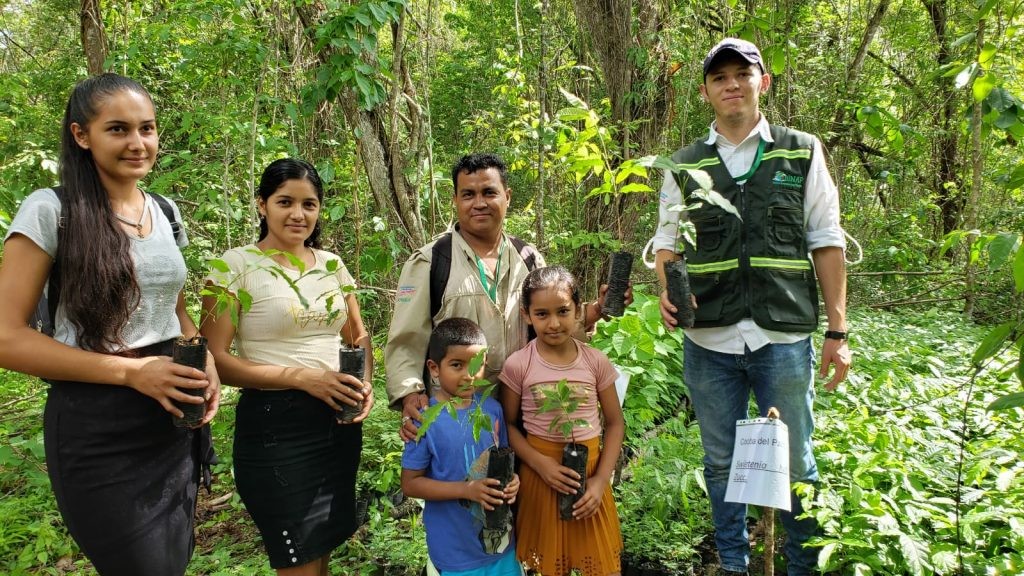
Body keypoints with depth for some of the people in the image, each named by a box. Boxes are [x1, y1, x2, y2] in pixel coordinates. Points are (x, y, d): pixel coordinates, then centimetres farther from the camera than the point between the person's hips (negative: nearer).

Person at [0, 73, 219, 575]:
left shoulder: (165, 211, 7)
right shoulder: (50, 210, -11)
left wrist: (204, 361, -3)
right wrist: (130, 371, -22)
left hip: (173, 421, 6)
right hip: (96, 430, -6)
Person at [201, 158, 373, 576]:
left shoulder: (332, 264, 7)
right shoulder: (236, 265, -9)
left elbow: (358, 336, 15)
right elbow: (214, 358, -13)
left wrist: (365, 382, -6)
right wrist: (301, 376, -22)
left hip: (340, 421, 6)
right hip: (274, 426, -5)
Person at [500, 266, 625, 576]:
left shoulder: (596, 361, -7)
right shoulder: (517, 365, -10)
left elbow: (615, 423, 0)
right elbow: (507, 424, -3)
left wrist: (601, 479, -8)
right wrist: (540, 463, -16)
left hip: (588, 471, 1)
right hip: (540, 470, -1)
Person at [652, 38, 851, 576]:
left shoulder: (803, 152, 5)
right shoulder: (684, 165, 8)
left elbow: (826, 243, 4)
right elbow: (667, 243, 12)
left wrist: (837, 332, 0)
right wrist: (667, 290, -9)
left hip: (785, 338, -1)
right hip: (708, 340, 2)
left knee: (794, 464, 9)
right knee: (721, 464, 14)